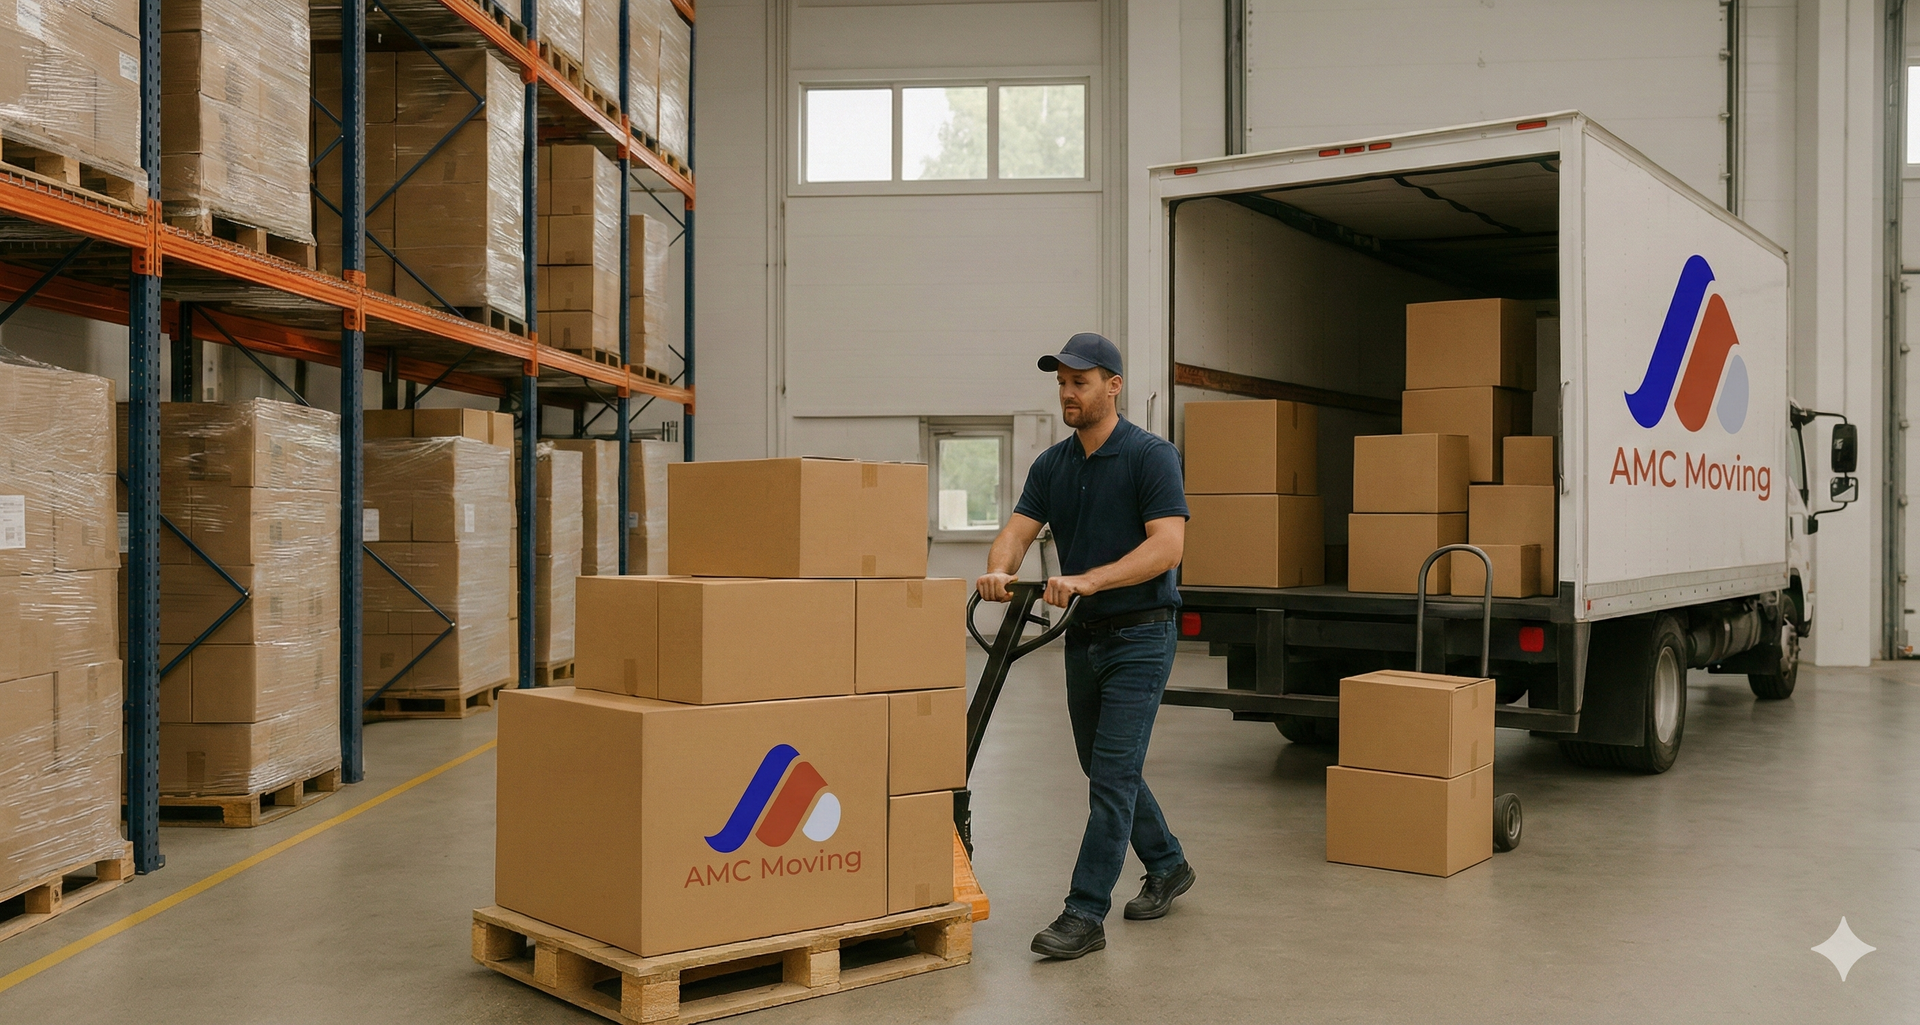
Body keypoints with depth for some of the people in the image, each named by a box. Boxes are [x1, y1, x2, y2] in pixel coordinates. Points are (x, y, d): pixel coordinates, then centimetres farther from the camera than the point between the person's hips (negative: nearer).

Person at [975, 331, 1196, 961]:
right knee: (1104, 771, 17)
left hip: (1138, 635, -7)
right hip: (1083, 637, 8)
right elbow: (1017, 531, -4)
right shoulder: (1051, 466, 7)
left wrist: (1087, 580, -33)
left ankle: (1085, 915, -3)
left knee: (1112, 775, -8)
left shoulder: (1150, 456, -13)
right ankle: (1166, 866, 37)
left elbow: (1167, 545, -23)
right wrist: (998, 571, -27)